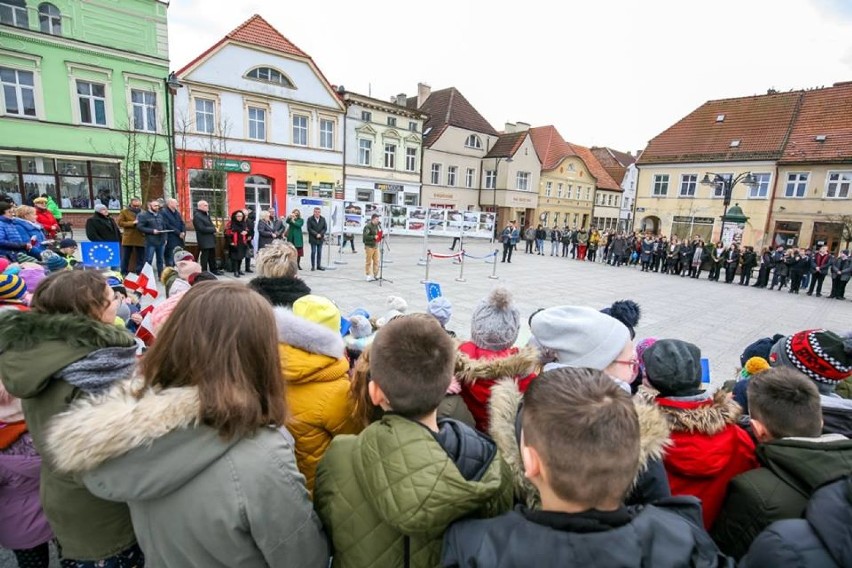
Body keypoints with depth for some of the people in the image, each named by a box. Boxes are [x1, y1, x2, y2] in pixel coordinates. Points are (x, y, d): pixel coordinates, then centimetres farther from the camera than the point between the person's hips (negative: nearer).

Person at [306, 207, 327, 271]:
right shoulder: (310, 219, -2)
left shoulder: (323, 219, 6)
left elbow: (325, 228, 5)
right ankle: (313, 266, 3)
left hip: (320, 238, 3)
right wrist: (316, 234, -15)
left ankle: (319, 265, 12)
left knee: (319, 252, 6)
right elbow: (309, 229, -7)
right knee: (313, 252, -4)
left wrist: (320, 234, -9)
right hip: (313, 239, -3)